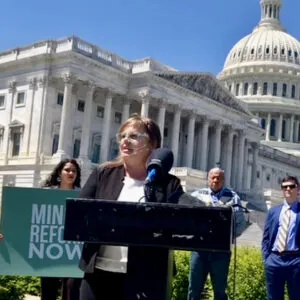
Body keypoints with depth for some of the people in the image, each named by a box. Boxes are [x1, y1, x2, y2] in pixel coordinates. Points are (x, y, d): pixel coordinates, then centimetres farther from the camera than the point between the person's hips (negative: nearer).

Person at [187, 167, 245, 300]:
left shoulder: (232, 197, 7)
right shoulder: (198, 195, 10)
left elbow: (240, 222, 2)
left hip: (221, 248, 0)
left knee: (220, 288, 8)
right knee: (194, 287, 4)